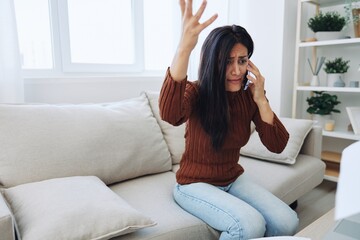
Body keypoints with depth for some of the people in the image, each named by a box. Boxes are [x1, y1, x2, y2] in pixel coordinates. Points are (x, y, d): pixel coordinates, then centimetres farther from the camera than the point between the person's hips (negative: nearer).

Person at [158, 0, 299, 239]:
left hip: (233, 179, 5)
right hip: (195, 184, -4)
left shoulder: (249, 96, -5)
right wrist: (185, 46, -53)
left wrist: (261, 100, -20)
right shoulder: (196, 92, -18)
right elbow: (170, 114, -43)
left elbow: (277, 145, -8)